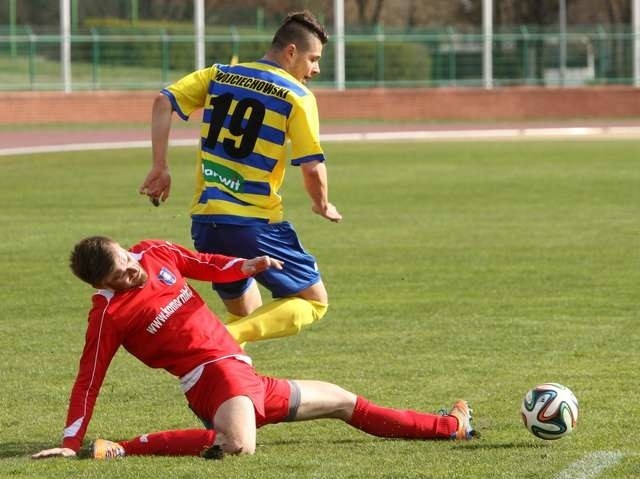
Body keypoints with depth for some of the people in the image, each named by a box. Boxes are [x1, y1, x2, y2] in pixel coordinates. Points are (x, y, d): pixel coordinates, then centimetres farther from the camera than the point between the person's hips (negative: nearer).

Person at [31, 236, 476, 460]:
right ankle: (123, 449, -30)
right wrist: (70, 444, -20)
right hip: (213, 372, -9)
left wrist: (248, 266, 6)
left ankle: (450, 427, 36)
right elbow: (89, 379, -15)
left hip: (242, 375, 9)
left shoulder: (153, 252, 4)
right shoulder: (110, 312, -15)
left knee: (345, 403, 21)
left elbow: (205, 265, 22)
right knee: (238, 446, -43)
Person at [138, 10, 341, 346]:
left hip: (204, 219, 6)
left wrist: (160, 167, 5)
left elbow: (163, 101, 2)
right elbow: (312, 168, -11)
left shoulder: (219, 76, 10)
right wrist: (322, 206, 9)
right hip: (254, 223, -6)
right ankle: (225, 339, -15)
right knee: (314, 301, 6)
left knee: (245, 314, 24)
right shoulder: (297, 97, -6)